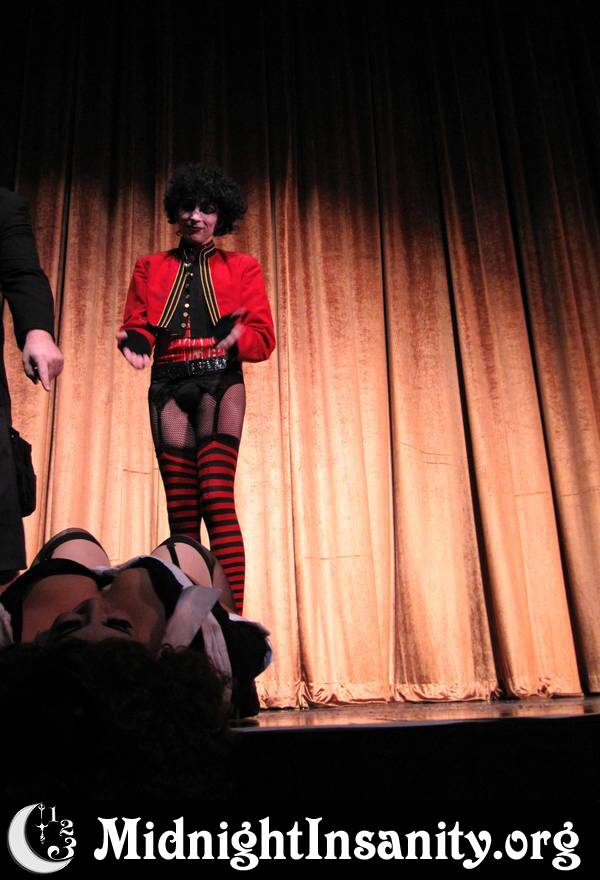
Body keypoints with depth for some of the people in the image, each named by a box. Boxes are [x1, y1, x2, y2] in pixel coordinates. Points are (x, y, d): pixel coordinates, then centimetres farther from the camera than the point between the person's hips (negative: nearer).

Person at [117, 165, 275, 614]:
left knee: (216, 497, -19)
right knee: (181, 511, -1)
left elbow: (264, 338, 3)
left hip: (220, 381, -2)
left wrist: (235, 336, -19)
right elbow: (136, 327, 10)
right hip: (169, 385, 3)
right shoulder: (151, 267, 18)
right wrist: (135, 342, -13)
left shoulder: (242, 268, 12)